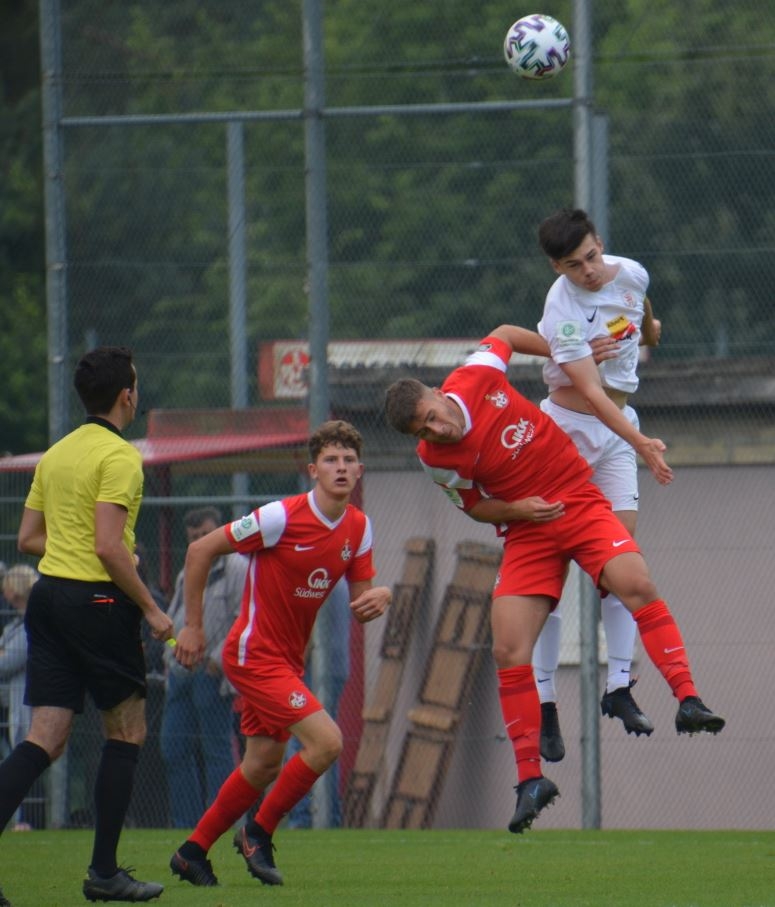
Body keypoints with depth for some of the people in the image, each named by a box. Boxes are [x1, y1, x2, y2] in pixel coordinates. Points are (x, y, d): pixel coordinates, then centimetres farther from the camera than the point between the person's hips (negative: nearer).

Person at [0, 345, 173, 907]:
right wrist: (150, 608, -11)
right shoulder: (119, 456, -11)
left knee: (46, 739, 3)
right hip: (97, 602, -7)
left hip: (48, 595, 7)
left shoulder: (56, 453, 14)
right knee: (127, 733, 7)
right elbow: (109, 546, -19)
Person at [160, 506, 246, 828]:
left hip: (212, 674, -8)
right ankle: (186, 824, 9)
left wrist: (219, 660, -16)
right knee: (174, 751, 5)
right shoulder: (187, 575, 22)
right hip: (181, 673, 8)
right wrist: (171, 660, 15)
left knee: (216, 750, -7)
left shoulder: (237, 569, -3)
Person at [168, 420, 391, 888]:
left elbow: (360, 605, 6)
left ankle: (193, 851, 29)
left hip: (290, 657, 8)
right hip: (255, 653, -8)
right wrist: (193, 626, -10)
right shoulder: (283, 517, -20)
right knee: (327, 741, -19)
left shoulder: (359, 527, 1)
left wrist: (380, 595, -19)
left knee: (264, 767, 14)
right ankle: (259, 833, -1)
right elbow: (200, 551, -13)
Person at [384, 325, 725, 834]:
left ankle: (688, 700, -29)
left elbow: (504, 335, 12)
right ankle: (531, 779, 1)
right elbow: (474, 506, 8)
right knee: (509, 652, -10)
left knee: (636, 584, -26)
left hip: (580, 501, 0)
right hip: (527, 532, 0)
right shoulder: (437, 461, -10)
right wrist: (516, 510, -11)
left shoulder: (477, 376, -11)